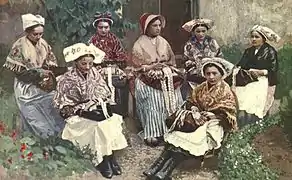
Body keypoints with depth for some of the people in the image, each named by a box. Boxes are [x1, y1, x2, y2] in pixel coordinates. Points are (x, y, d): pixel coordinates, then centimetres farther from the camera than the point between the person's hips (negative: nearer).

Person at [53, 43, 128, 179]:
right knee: (98, 127, -29)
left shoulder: (94, 73, 2)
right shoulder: (68, 80, -11)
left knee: (114, 120, -22)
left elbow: (105, 94, 9)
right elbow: (64, 106, -10)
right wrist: (84, 110, -19)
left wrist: (105, 106, -8)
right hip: (77, 115, -4)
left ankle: (110, 157, -12)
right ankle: (102, 161, -12)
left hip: (97, 110, 5)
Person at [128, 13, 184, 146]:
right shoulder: (139, 45, 2)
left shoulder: (163, 42, 16)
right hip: (147, 76, -4)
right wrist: (152, 67, -13)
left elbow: (172, 61, 17)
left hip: (166, 75, 5)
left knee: (173, 95, -21)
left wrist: (166, 66, -4)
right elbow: (136, 67, -2)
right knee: (154, 97, -29)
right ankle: (152, 134, -26)